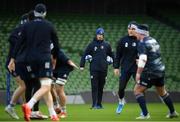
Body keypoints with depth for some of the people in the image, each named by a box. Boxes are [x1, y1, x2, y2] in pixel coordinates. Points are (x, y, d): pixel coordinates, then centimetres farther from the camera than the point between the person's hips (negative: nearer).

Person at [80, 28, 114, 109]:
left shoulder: (106, 45, 9)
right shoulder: (92, 44, 3)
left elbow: (111, 55, 15)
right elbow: (84, 55, 2)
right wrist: (82, 65, -6)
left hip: (103, 69, 2)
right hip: (94, 69, -2)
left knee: (101, 87, 7)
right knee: (94, 87, -7)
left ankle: (99, 104, 13)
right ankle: (94, 104, -9)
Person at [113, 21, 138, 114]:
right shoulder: (123, 40, 2)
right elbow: (118, 55, 6)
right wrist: (116, 67, 1)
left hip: (137, 68, -2)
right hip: (125, 68, 2)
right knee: (121, 88, 3)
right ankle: (121, 102, 31)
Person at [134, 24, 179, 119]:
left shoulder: (142, 44, -14)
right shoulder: (153, 40, 12)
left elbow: (143, 59, -26)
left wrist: (138, 73, -25)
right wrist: (141, 62, 29)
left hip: (150, 72, -9)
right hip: (160, 70, 9)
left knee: (137, 90, -2)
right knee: (162, 92, 25)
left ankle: (145, 114, -11)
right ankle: (173, 112, 35)